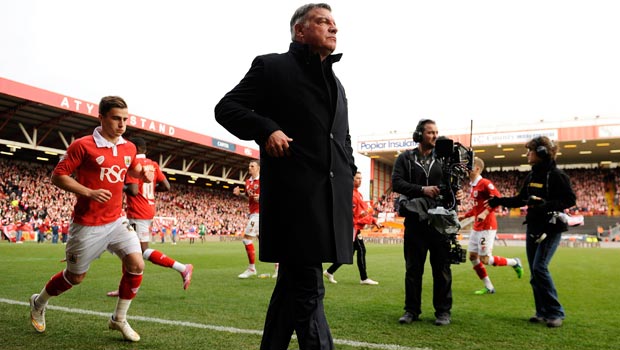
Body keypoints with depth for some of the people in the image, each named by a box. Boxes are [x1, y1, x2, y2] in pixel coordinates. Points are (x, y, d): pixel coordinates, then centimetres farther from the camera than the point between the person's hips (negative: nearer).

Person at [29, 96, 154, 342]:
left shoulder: (129, 148, 3)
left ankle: (119, 319, 11)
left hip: (116, 221, 5)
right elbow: (57, 176, -12)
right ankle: (38, 303, 41)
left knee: (136, 265, -9)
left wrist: (142, 173, 1)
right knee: (75, 276, 10)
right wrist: (89, 193, -24)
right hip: (87, 225, -5)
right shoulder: (83, 145, -14)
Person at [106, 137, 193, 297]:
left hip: (138, 213, -9)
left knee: (144, 250, -8)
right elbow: (166, 187, 6)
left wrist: (122, 187, -4)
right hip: (149, 210, 9)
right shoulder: (153, 164, 10)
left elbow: (133, 191, -23)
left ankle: (183, 268, -14)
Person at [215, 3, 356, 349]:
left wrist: (350, 170, 14)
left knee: (294, 282, 14)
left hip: (331, 198, 7)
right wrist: (265, 129, -16)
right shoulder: (272, 66, 4)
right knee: (308, 288, -6)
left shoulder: (337, 84, 24)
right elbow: (226, 108, 1)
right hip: (294, 194, -7)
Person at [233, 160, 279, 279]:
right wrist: (239, 194, 5)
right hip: (253, 214, 9)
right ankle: (278, 265, 23)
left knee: (247, 238, -12)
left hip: (258, 213, -9)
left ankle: (251, 268, -3)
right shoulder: (248, 182, 14)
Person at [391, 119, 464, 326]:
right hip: (415, 220, -1)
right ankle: (412, 310, 17)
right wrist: (422, 190, -18)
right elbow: (396, 183, -6)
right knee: (413, 268, 7)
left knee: (442, 268, 4)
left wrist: (457, 193, -12)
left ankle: (443, 311, 14)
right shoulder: (405, 158, 6)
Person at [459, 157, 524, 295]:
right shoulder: (472, 185, 12)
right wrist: (465, 215, 16)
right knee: (473, 257, 6)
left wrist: (485, 213, -30)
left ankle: (514, 262, 18)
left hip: (487, 226, -9)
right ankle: (488, 287, 15)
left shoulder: (485, 183, -14)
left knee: (485, 259, -6)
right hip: (477, 227, 9)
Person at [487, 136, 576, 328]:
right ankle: (543, 312, 16)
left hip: (551, 228, -8)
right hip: (533, 227, 8)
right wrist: (499, 201, 10)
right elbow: (521, 200, 18)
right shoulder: (531, 176, 10)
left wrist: (547, 205, -28)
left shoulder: (556, 175, -12)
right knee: (534, 271, 7)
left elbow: (570, 199, -15)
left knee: (539, 267, -15)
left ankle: (556, 312, -3)